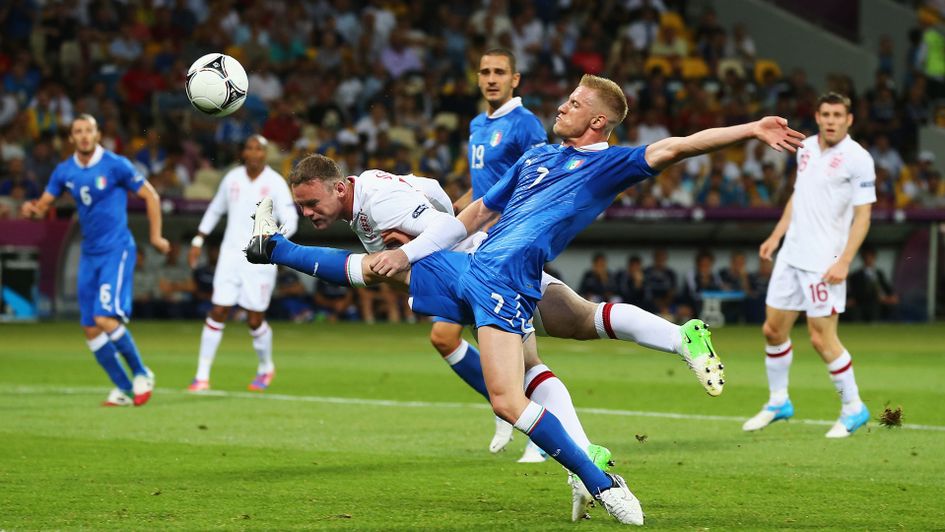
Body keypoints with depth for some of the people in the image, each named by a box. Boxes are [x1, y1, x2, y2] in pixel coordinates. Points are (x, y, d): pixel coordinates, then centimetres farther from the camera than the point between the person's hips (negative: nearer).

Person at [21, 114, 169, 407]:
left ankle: (141, 374, 0)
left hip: (117, 251, -6)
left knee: (106, 319, -19)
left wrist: (155, 236, -5)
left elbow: (150, 196, -2)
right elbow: (43, 204, 6)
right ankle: (123, 388, 16)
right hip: (89, 255, 6)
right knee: (91, 329, 3)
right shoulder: (64, 171, 5)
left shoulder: (115, 165, -9)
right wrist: (32, 208, -17)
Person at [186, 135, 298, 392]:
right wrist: (198, 241, 18)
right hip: (231, 253, 3)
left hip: (260, 259, -3)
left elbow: (290, 220, -10)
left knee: (255, 320, 0)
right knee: (218, 312, -5)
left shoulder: (275, 183, -5)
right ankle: (202, 375, 0)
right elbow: (215, 210, 21)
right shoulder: (232, 178, 6)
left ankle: (266, 368, 27)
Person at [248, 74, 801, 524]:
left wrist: (750, 129, -28)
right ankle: (276, 248, 42)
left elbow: (673, 148, -14)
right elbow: (478, 213, 27)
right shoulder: (538, 156, 21)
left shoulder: (611, 163, 0)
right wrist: (407, 253, 26)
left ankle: (604, 487, -14)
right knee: (374, 267, 18)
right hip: (467, 270, 7)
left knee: (507, 401, -22)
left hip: (507, 285, -7)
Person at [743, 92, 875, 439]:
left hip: (824, 262, -7)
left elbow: (863, 216, -13)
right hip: (791, 253, 7)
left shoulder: (858, 159, -11)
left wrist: (844, 262, -20)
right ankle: (778, 403, 26)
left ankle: (854, 409, 9)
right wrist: (776, 235, 18)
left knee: (822, 338, -7)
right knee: (773, 329, 9)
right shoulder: (807, 148, 9)